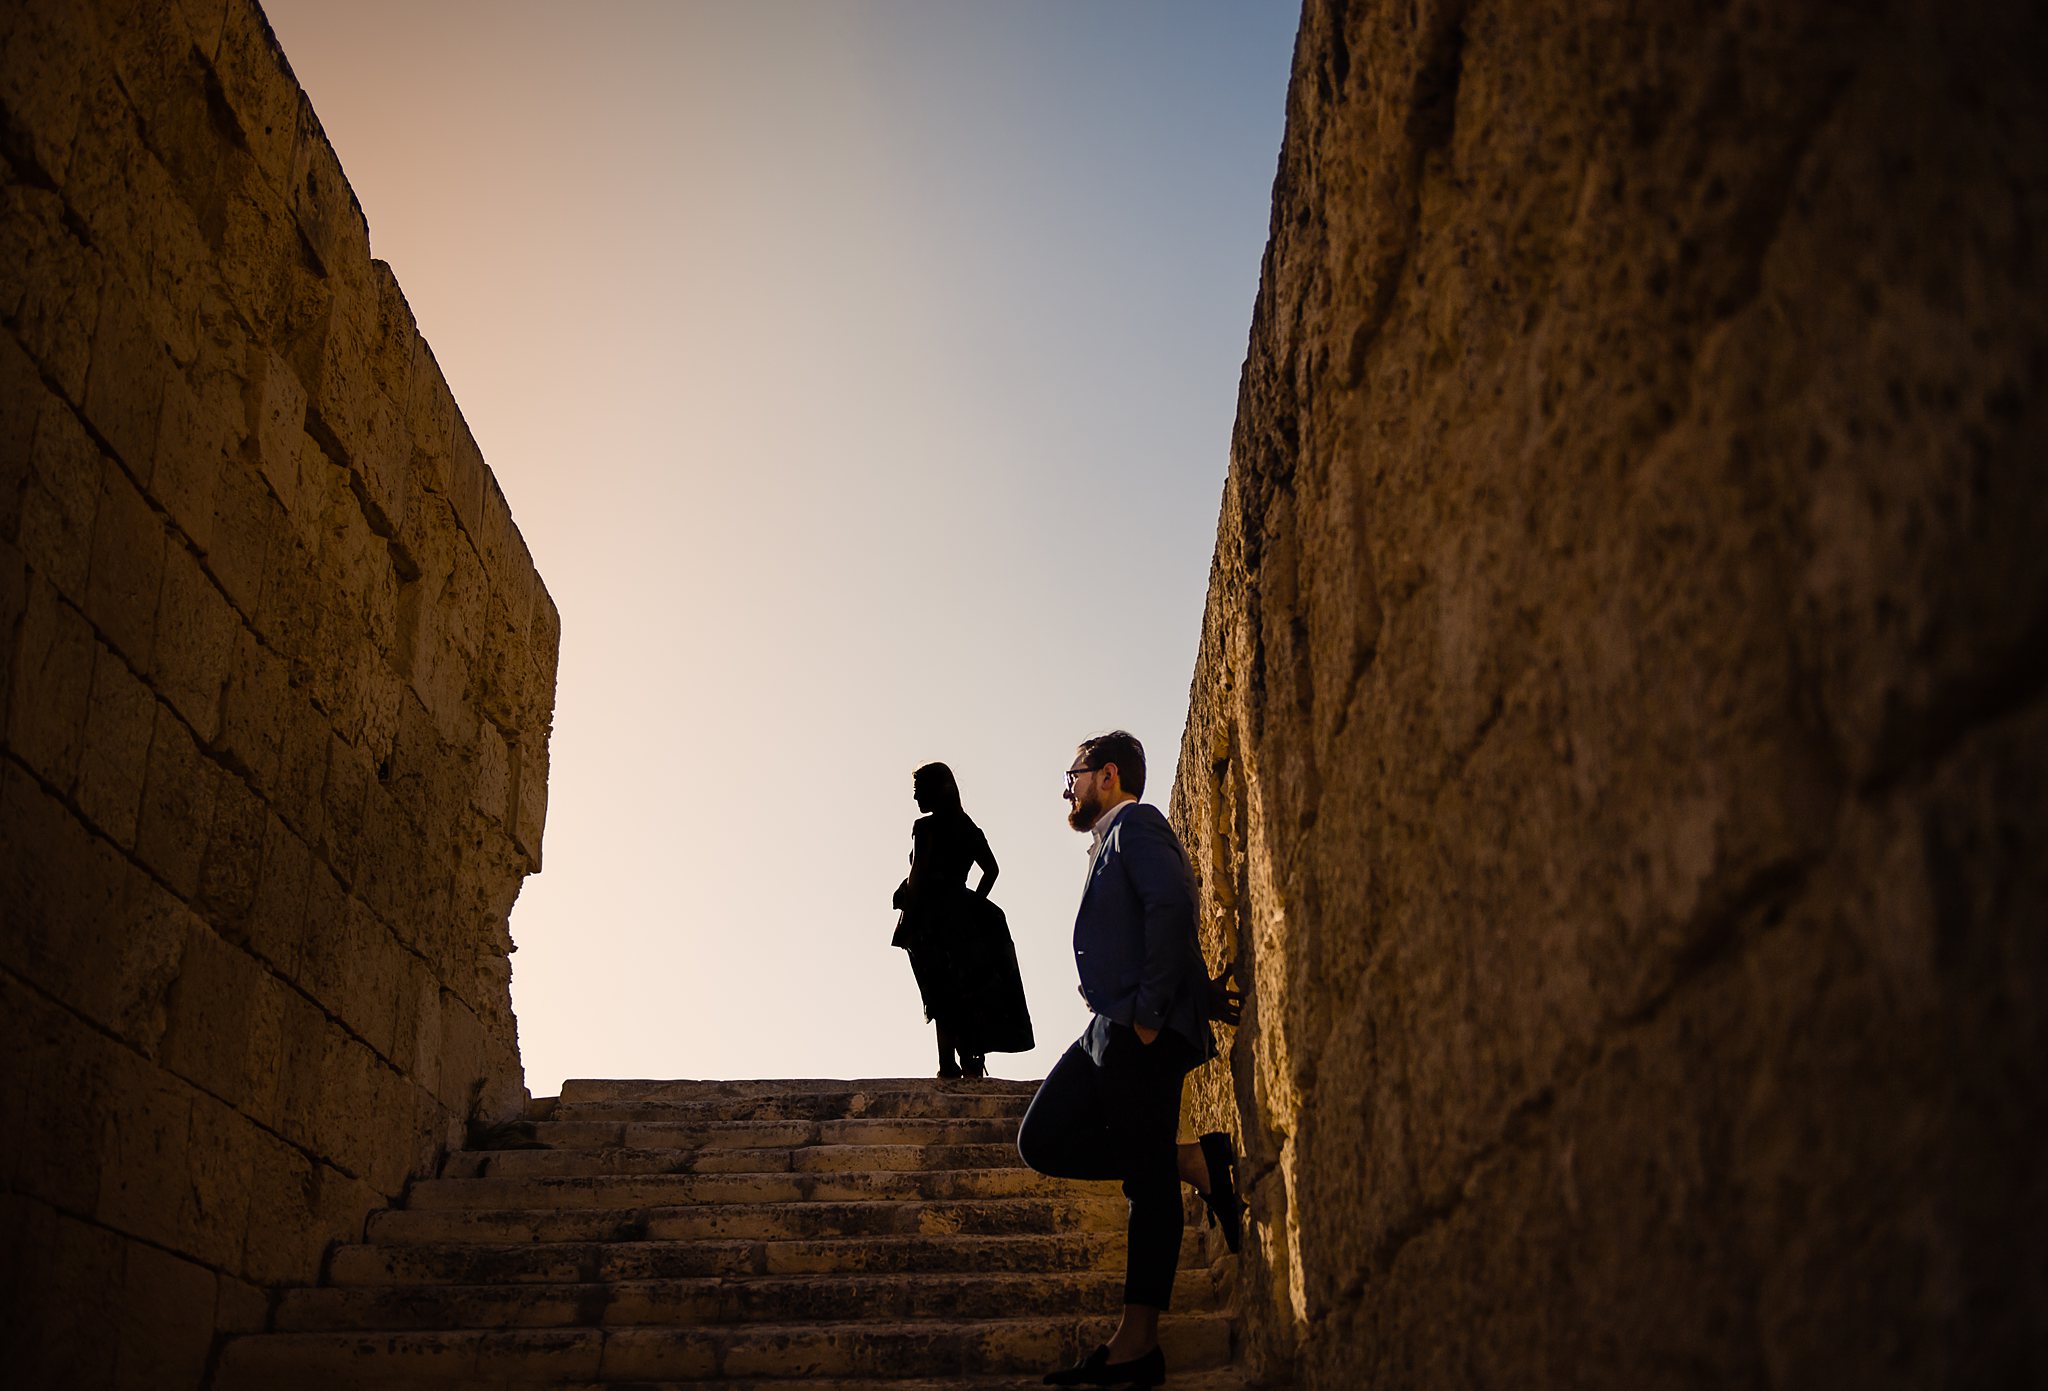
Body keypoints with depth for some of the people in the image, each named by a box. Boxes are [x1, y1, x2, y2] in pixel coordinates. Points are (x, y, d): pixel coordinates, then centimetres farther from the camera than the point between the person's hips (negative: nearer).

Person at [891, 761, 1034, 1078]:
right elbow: (992, 869, 11)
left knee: (942, 995, -5)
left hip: (933, 918, -7)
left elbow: (917, 878, -14)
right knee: (970, 992, 11)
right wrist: (972, 904, 12)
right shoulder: (969, 828, 11)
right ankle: (972, 1060, 11)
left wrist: (907, 922, -9)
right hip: (964, 918, 7)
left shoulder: (926, 827, -10)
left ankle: (949, 1064, -5)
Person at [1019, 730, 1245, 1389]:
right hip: (1112, 1033, 10)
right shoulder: (1112, 842, 28)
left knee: (1148, 1176, -8)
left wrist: (1149, 1012, -21)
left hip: (1145, 1034, -10)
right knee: (1044, 1141, 4)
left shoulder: (1136, 825, -2)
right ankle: (1197, 1162, 4)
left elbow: (1172, 907, -18)